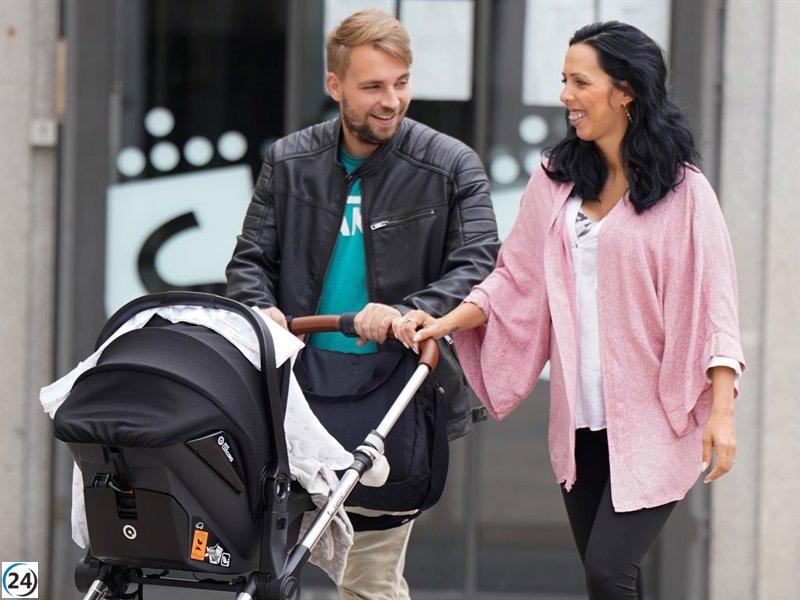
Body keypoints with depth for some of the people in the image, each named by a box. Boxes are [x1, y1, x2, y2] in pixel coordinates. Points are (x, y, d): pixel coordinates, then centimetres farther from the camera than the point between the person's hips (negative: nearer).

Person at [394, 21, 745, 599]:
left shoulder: (682, 190, -5)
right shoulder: (555, 181, 9)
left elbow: (713, 301, -6)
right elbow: (515, 280, 13)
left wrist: (722, 410, -12)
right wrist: (446, 322, -1)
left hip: (654, 421, -5)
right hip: (581, 421, 5)